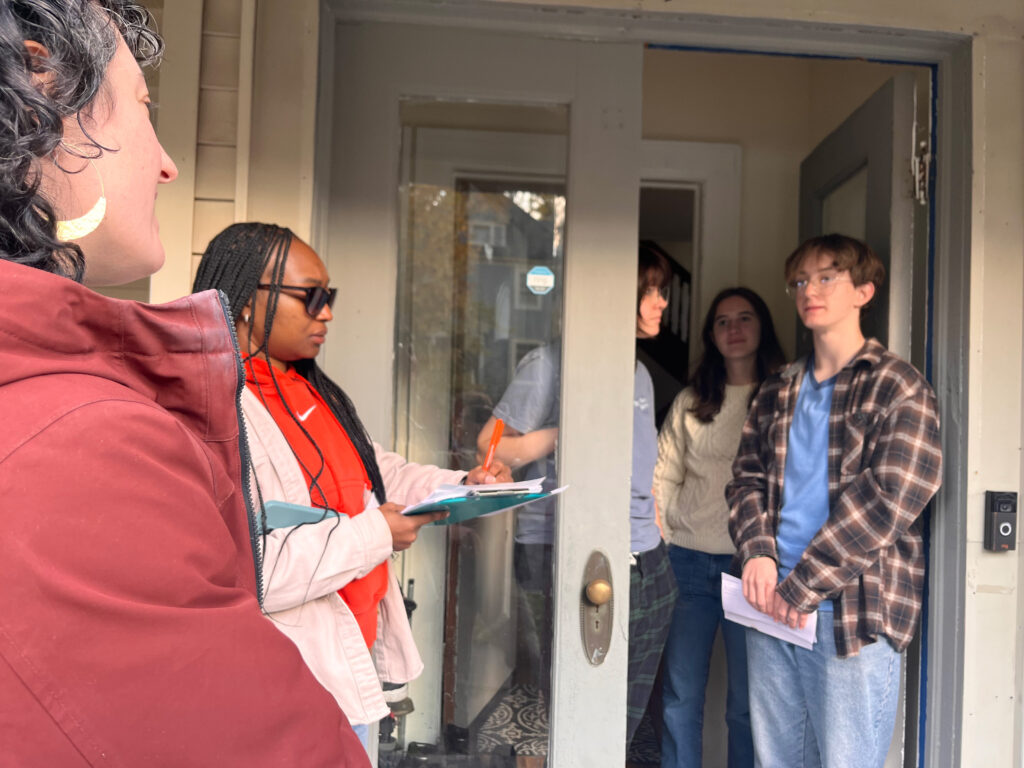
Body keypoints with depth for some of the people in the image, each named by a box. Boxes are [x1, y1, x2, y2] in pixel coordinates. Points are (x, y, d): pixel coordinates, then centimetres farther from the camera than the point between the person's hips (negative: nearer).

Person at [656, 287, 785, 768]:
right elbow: (664, 477, 10)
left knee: (748, 700, 6)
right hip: (689, 562, 2)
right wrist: (668, 539, 1)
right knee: (680, 696, 5)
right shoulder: (690, 402, 11)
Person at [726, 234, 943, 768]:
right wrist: (757, 553, -8)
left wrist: (800, 586, -14)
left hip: (853, 613, -5)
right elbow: (746, 479, 11)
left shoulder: (899, 388, -3)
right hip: (771, 607, 5)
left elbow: (885, 500, -13)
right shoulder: (776, 394, 15)